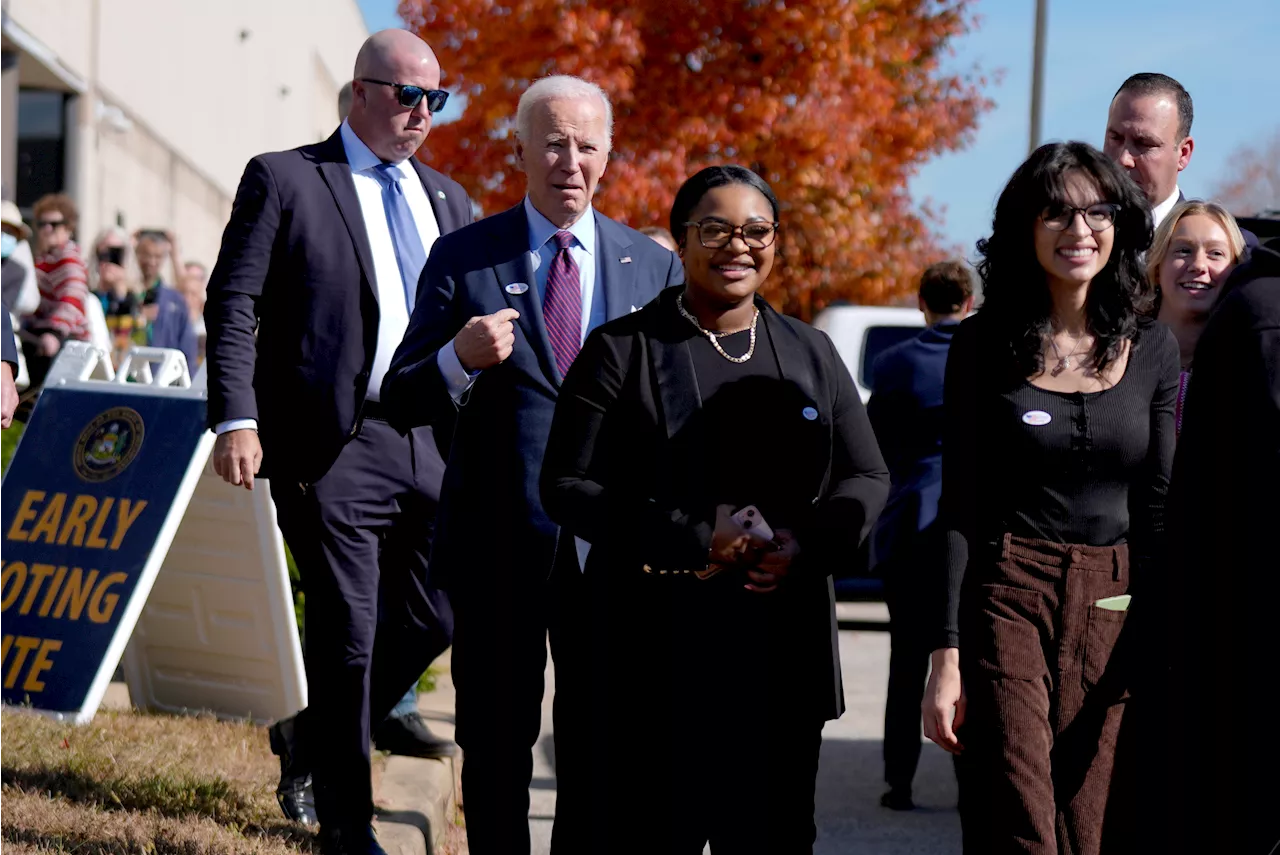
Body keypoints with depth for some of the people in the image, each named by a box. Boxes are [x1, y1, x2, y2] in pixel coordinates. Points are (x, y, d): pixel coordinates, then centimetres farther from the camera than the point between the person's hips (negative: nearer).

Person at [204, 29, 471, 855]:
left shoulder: (448, 199, 17)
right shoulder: (284, 180, -1)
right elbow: (233, 305, -6)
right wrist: (237, 419, -17)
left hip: (432, 443, 6)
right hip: (333, 446, -6)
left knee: (436, 615, 8)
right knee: (347, 631, -3)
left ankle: (313, 737, 31)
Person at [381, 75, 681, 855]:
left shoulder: (655, 268, 9)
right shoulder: (463, 258, 2)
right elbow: (402, 402, 0)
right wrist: (458, 359, -21)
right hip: (499, 541, -1)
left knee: (599, 747, 7)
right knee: (497, 746, 6)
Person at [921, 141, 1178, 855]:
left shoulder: (1153, 347, 7)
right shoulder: (985, 345, 1)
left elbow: (1158, 507, 8)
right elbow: (960, 506, 0)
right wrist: (947, 655, -7)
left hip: (1113, 612, 2)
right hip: (1007, 601, -2)